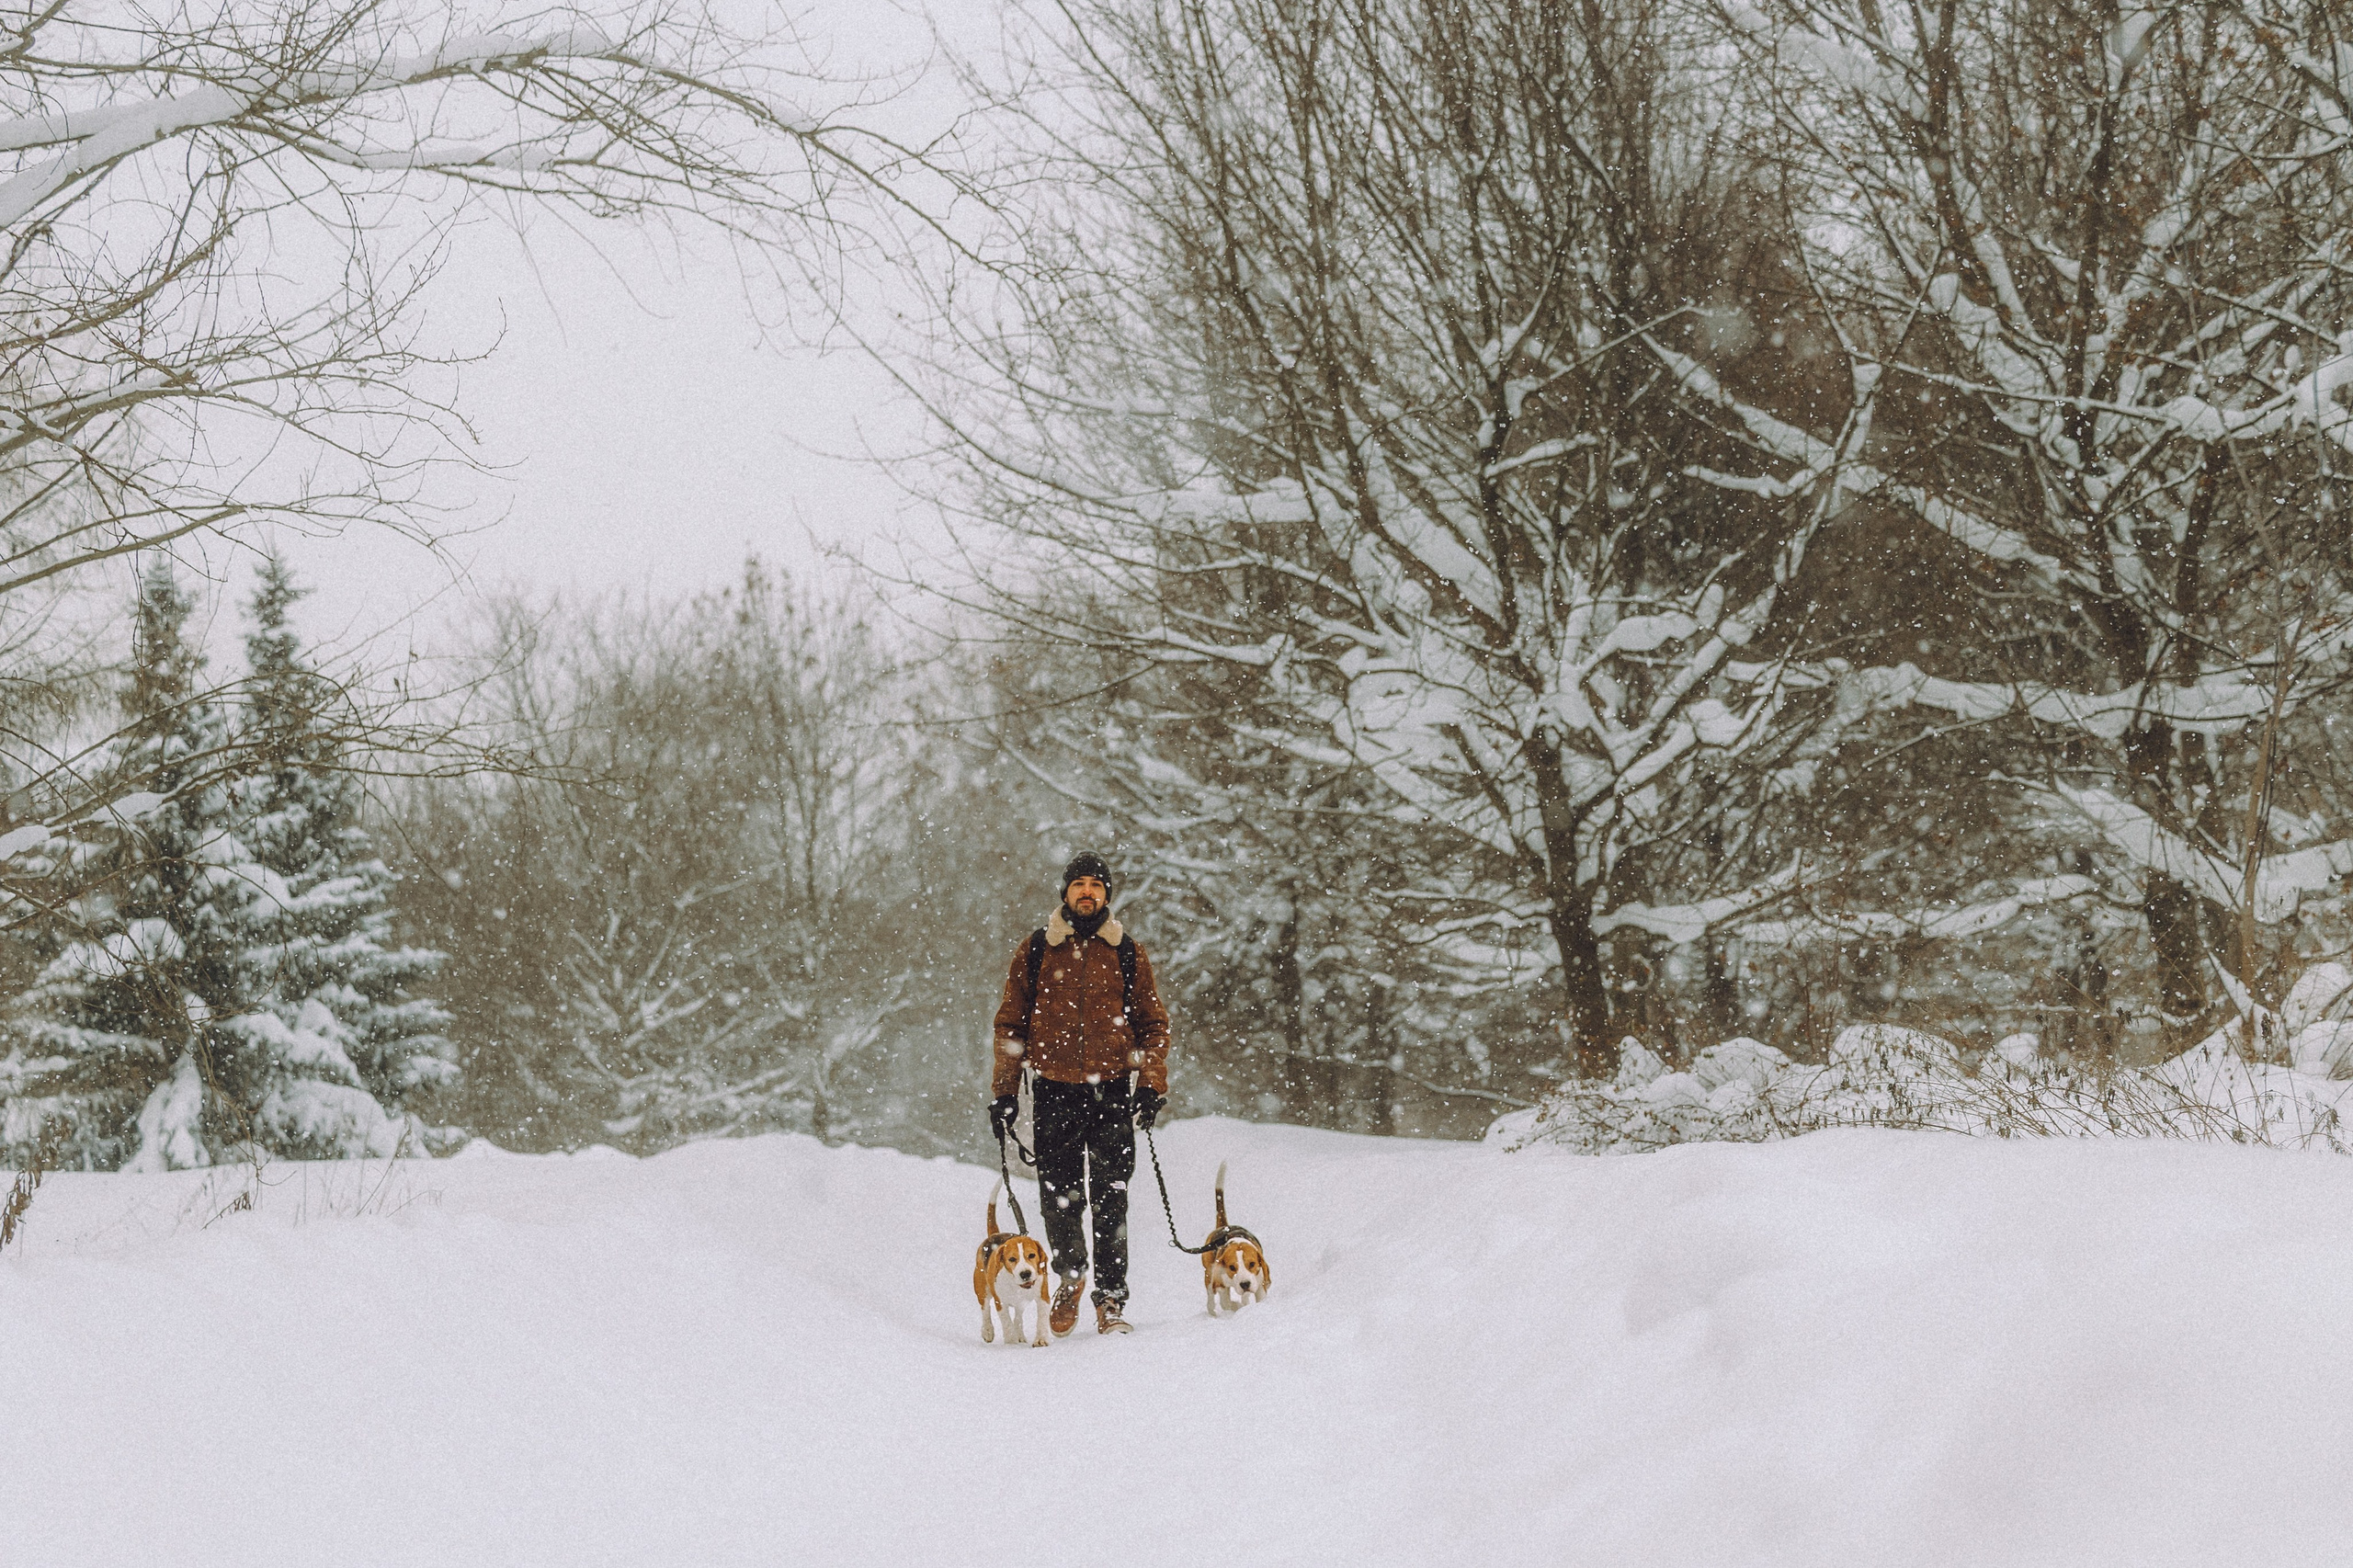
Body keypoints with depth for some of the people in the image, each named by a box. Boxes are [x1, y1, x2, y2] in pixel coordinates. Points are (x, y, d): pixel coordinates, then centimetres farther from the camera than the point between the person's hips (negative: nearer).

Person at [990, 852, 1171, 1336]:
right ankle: (1070, 1276, 27)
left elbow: (1153, 1023, 10)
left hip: (1112, 1089, 0)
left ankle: (1111, 1298, 3)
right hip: (1054, 1089, 0)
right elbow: (1011, 1024, 9)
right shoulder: (1034, 950, 6)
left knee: (1110, 1198, -4)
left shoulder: (1126, 952, 8)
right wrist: (1004, 1093, 4)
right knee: (1058, 1197, 2)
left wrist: (1152, 1082, -3)